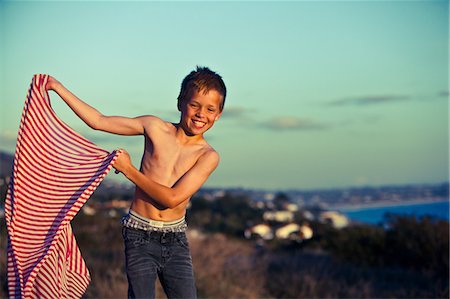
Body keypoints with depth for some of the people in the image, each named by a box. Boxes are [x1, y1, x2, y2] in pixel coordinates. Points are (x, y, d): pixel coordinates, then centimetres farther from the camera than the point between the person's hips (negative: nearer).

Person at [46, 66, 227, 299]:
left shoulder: (208, 156, -5)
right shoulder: (155, 127, 0)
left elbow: (172, 198, -14)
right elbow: (98, 121, 4)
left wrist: (129, 170, -9)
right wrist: (58, 87, 4)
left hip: (175, 242, 0)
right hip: (140, 237, 0)